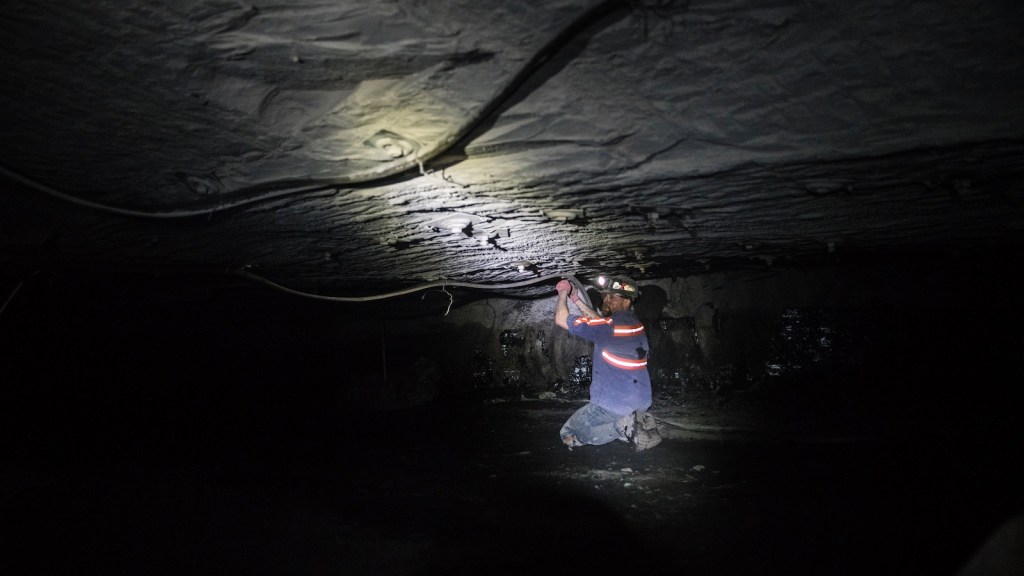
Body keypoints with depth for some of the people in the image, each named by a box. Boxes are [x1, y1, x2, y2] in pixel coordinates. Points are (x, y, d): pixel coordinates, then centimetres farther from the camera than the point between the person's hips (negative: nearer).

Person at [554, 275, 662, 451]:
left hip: (612, 406, -8)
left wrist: (563, 293, 1)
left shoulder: (612, 325, -20)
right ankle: (637, 423, 6)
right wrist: (577, 300, 22)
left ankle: (623, 426, -9)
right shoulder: (634, 322, 5)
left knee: (568, 435, 9)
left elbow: (561, 319, -15)